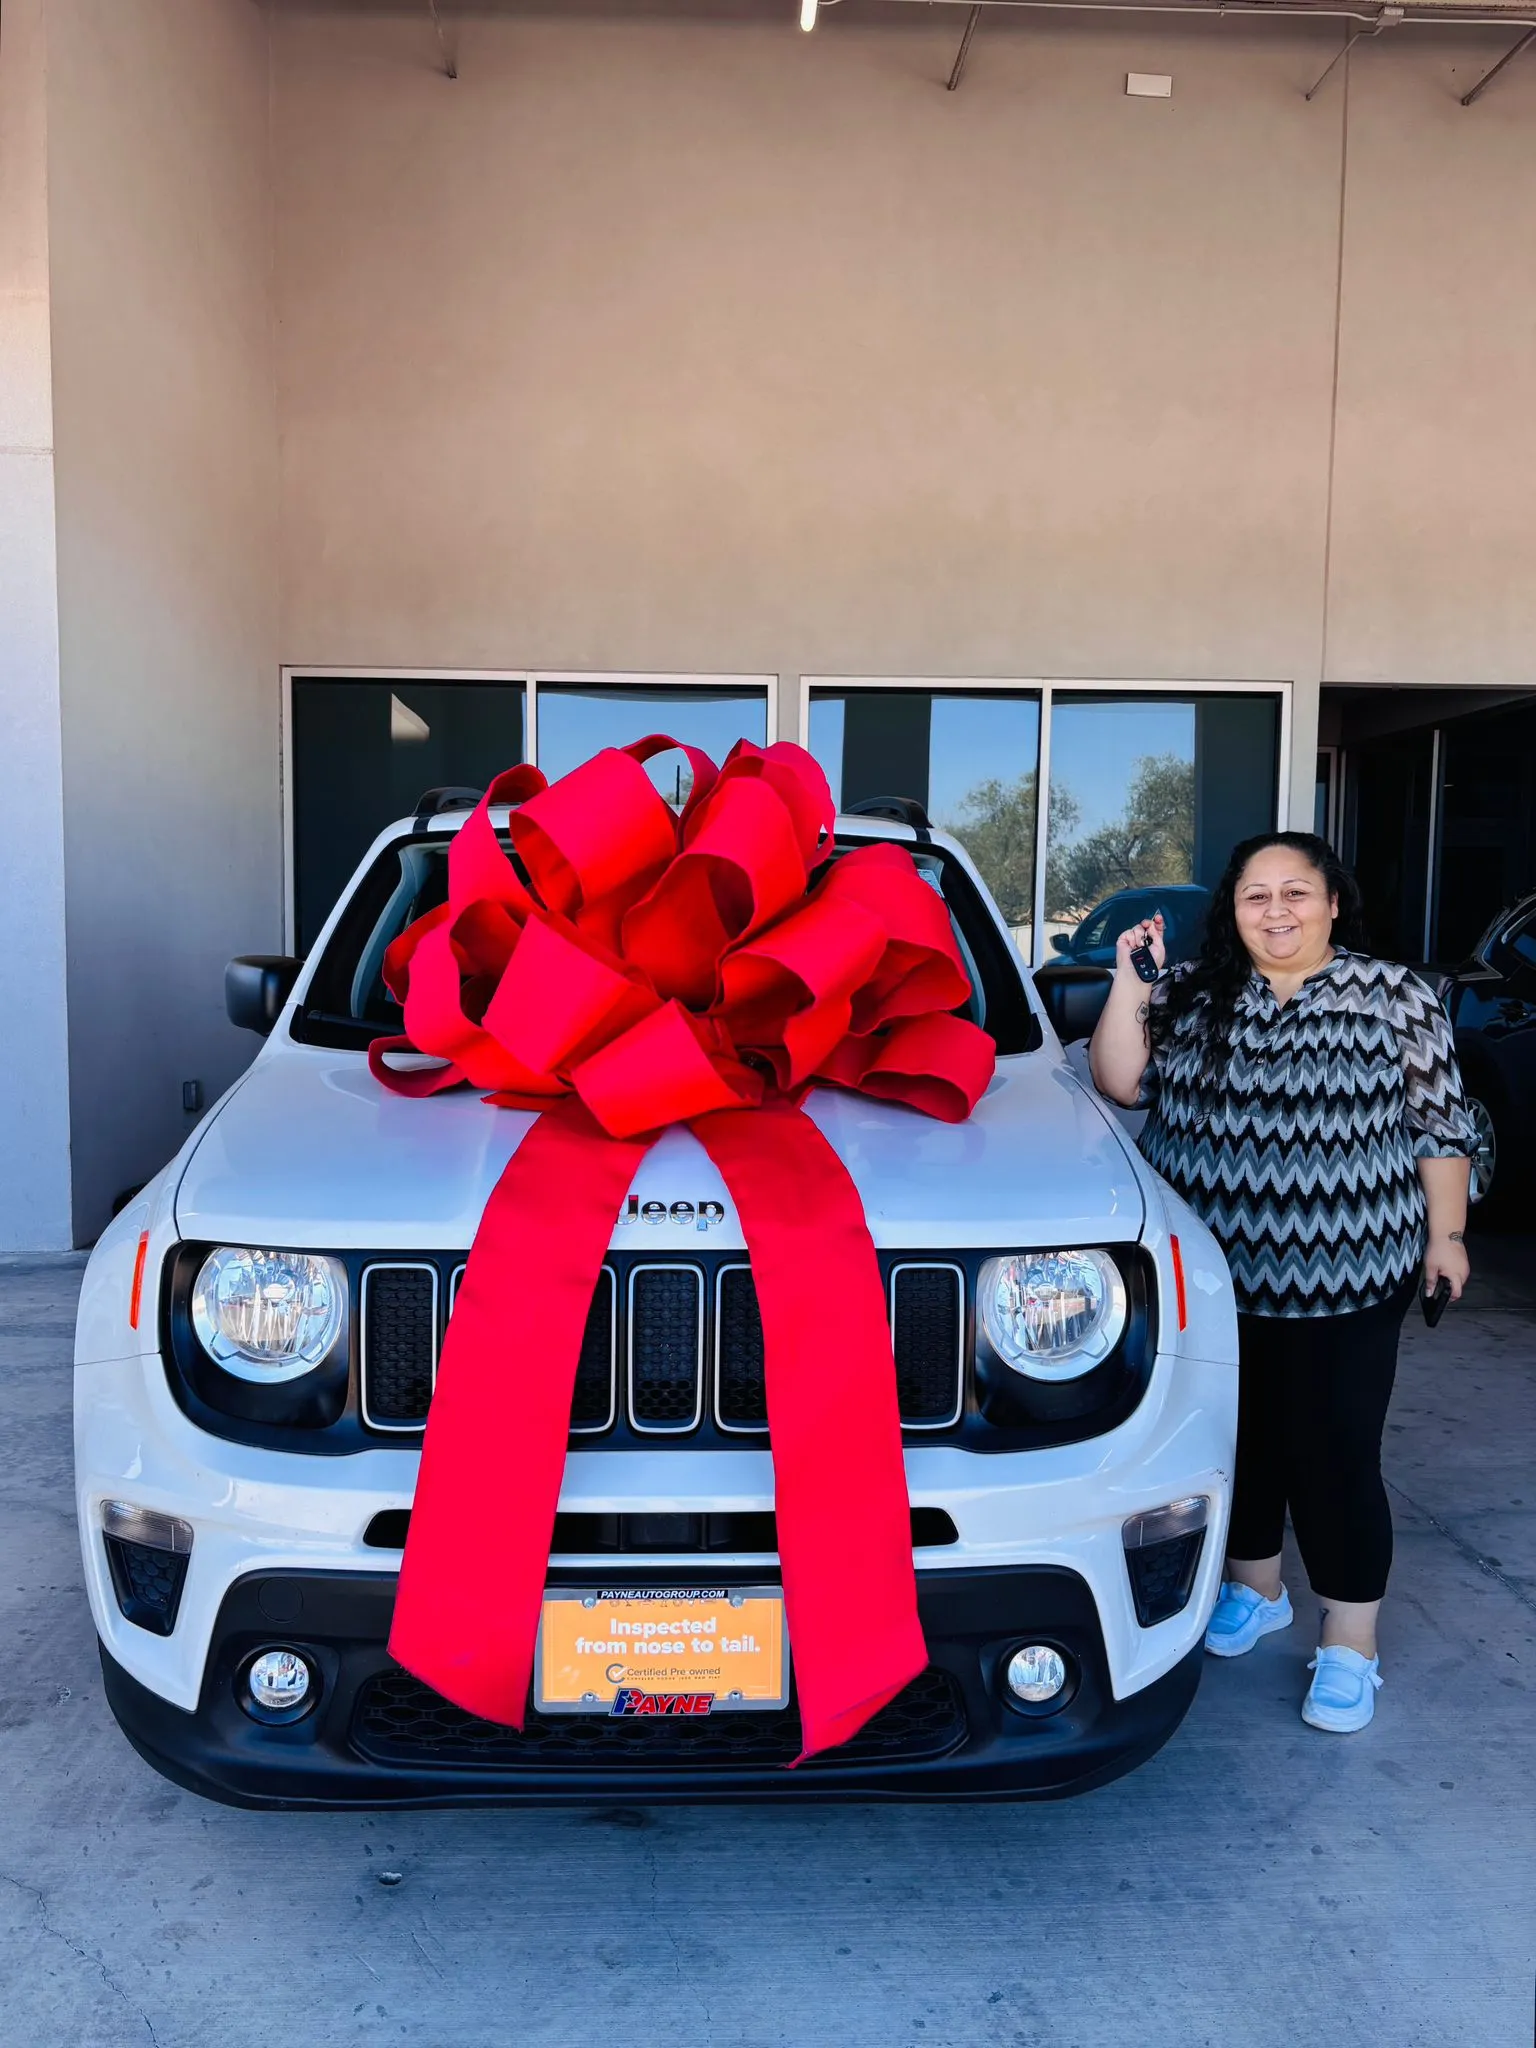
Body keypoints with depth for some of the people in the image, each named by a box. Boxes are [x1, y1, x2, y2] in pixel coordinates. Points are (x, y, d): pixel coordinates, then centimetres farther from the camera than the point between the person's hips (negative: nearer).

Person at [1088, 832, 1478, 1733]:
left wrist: (1445, 1232, 2)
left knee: (1333, 1454, -1)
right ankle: (1254, 1587, 38)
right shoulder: (1192, 995, 6)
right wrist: (1129, 985, -10)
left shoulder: (1395, 997, 0)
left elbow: (1440, 1124, 4)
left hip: (1345, 1281, -3)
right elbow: (1120, 1083, -2)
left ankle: (1351, 1645, 17)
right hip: (1218, 1278, 3)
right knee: (1241, 1437, 16)